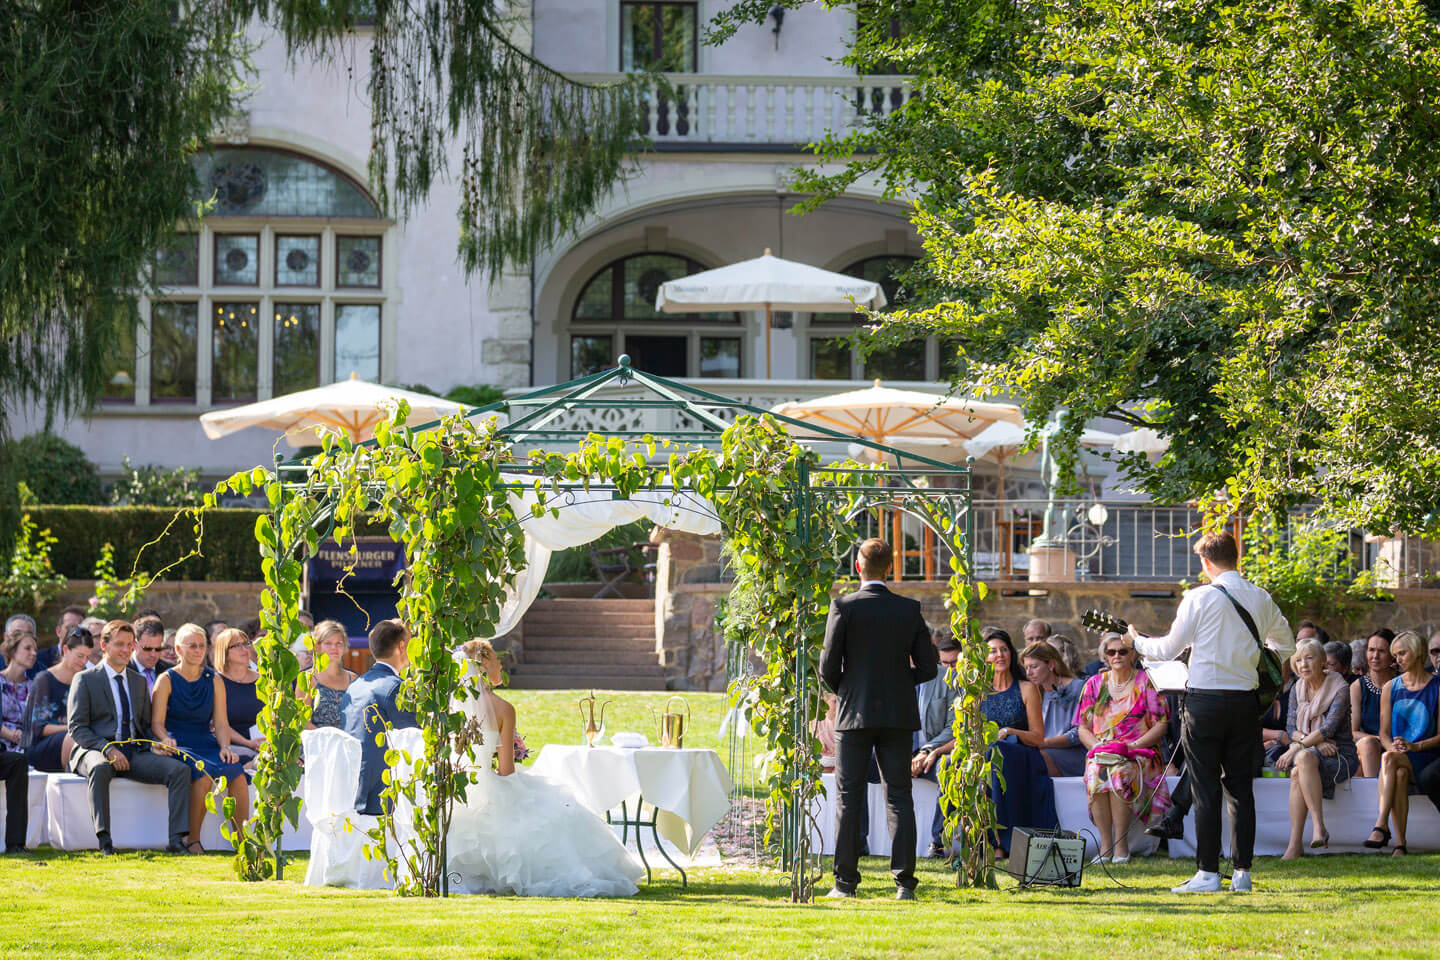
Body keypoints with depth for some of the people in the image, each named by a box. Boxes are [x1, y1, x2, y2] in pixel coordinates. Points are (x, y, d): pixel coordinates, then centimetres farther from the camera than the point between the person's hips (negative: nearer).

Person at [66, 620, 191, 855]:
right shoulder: (85, 680, 4)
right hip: (95, 750, -5)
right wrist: (107, 749, -20)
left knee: (179, 769, -19)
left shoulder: (138, 682, 21)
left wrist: (156, 746, -1)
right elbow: (77, 728, -4)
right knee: (100, 769, -41)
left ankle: (176, 840, -25)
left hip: (134, 753, 5)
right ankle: (104, 841, -41)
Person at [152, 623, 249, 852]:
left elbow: (221, 723, 10)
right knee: (204, 773, -36)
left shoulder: (214, 681, 13)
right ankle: (192, 840, -26)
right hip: (178, 746, -4)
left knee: (237, 774, -27)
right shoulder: (167, 680, 2)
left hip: (206, 743, 4)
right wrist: (166, 740, -25)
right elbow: (157, 723, -3)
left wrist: (225, 747, -9)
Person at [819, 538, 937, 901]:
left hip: (854, 713, -2)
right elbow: (928, 667, 3)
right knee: (899, 797, 4)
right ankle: (904, 882, -2)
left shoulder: (843, 608, -7)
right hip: (898, 715, 2)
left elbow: (828, 667, -8)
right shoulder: (910, 610, 1)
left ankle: (846, 881, 1)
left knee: (848, 798, 3)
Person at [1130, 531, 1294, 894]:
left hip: (1205, 700, -4)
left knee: (1206, 790, -1)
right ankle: (1242, 873, 8)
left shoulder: (1199, 598, -8)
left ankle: (1208, 873, -3)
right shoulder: (1261, 599, 5)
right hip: (1245, 700, 4)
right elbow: (1286, 646, 18)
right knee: (1241, 788, 9)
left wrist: (1136, 641, 16)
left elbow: (1169, 649, -2)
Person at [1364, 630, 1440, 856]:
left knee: (1389, 760, -34)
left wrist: (1415, 746, -17)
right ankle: (1399, 843, -45)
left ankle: (1381, 826, -41)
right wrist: (1392, 746, -11)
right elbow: (1384, 732, 13)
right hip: (1398, 758, 3)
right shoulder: (1391, 688, 16)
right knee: (1399, 774, -34)